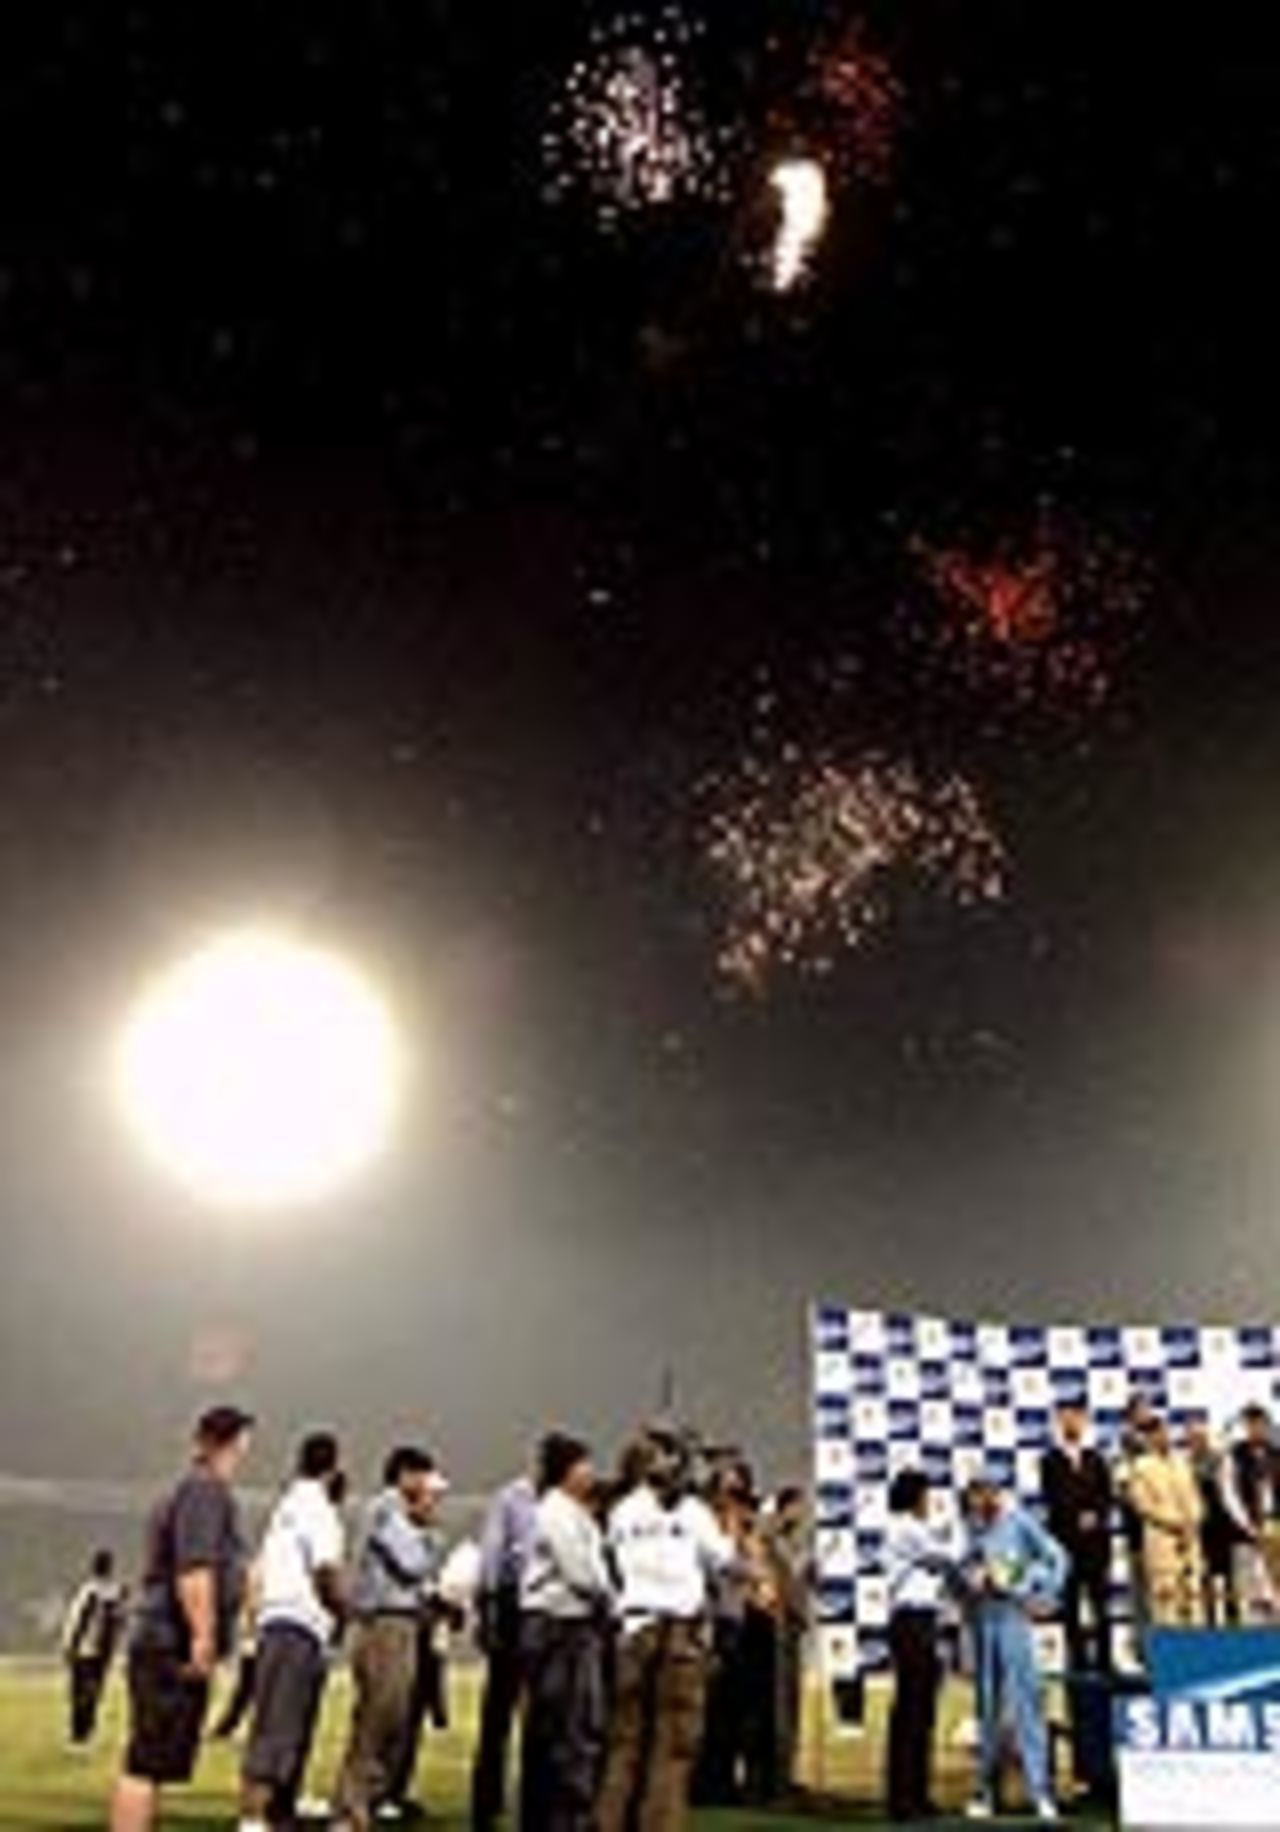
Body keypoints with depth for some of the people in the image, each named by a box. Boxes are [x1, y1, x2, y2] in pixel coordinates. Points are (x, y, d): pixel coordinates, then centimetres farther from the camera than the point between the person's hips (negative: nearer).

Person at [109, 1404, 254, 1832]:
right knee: (148, 1764, -9)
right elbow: (193, 1571, -24)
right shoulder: (206, 1490, -13)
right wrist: (203, 1636, -26)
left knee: (149, 1764, 15)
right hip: (174, 1648, -10)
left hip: (161, 1647, 10)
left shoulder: (187, 1491, 19)